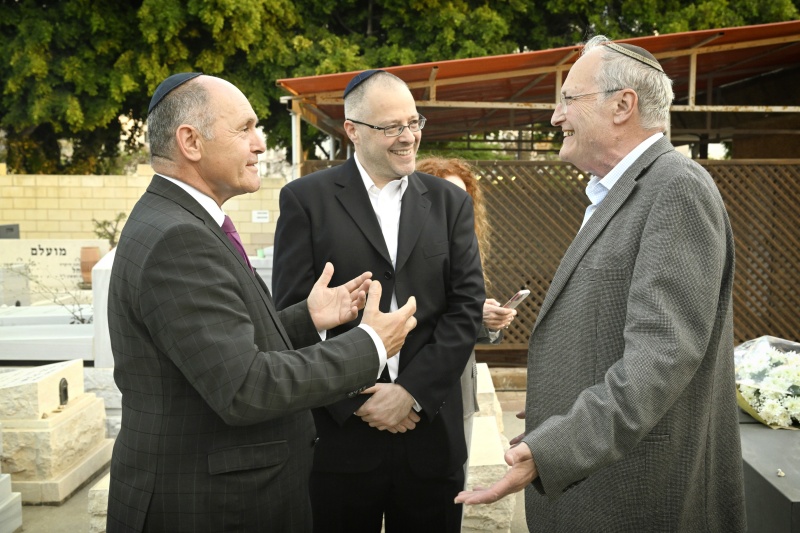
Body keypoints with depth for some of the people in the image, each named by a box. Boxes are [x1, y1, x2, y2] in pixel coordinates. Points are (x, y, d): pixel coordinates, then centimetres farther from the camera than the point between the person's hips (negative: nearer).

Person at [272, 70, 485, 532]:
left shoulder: (451, 202, 8)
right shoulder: (306, 199, 0)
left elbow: (467, 307, 1)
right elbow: (293, 313, -5)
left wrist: (412, 391, -10)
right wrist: (355, 400, -10)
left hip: (430, 432, 2)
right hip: (340, 434, -2)